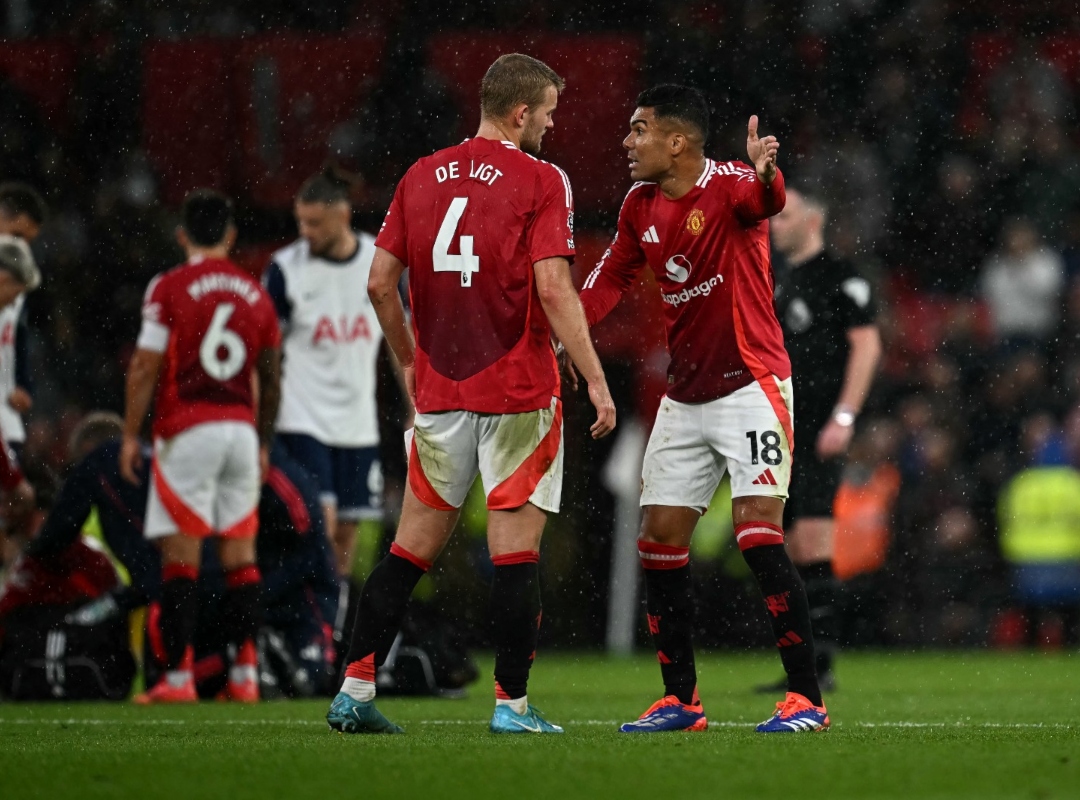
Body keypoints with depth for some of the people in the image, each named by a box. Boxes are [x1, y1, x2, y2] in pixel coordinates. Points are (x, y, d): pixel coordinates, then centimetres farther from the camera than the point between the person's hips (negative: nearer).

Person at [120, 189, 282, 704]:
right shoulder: (256, 295, 9)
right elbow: (271, 380, 14)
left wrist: (131, 434, 0)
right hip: (241, 430, 4)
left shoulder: (169, 289, -5)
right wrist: (263, 443, 24)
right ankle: (245, 674, 6)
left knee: (180, 558, -3)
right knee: (240, 555, 8)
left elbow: (145, 368, -8)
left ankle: (178, 675, -6)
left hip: (187, 431, -4)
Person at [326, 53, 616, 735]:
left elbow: (380, 282, 9)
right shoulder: (540, 181, -6)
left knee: (415, 543, 10)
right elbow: (554, 289, -15)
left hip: (439, 390, 5)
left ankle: (355, 691, 6)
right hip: (519, 392, -5)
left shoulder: (421, 177, 9)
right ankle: (512, 705, -1)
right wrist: (596, 379, -11)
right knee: (517, 546, -1)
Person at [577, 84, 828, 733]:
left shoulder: (727, 186, -16)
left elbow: (765, 199, -39)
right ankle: (680, 701, 16)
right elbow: (614, 275, 17)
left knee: (759, 536, -17)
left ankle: (806, 698, -12)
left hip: (751, 384, -8)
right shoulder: (641, 205, 5)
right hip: (685, 398, 8)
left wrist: (765, 174, -63)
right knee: (660, 540, 5)